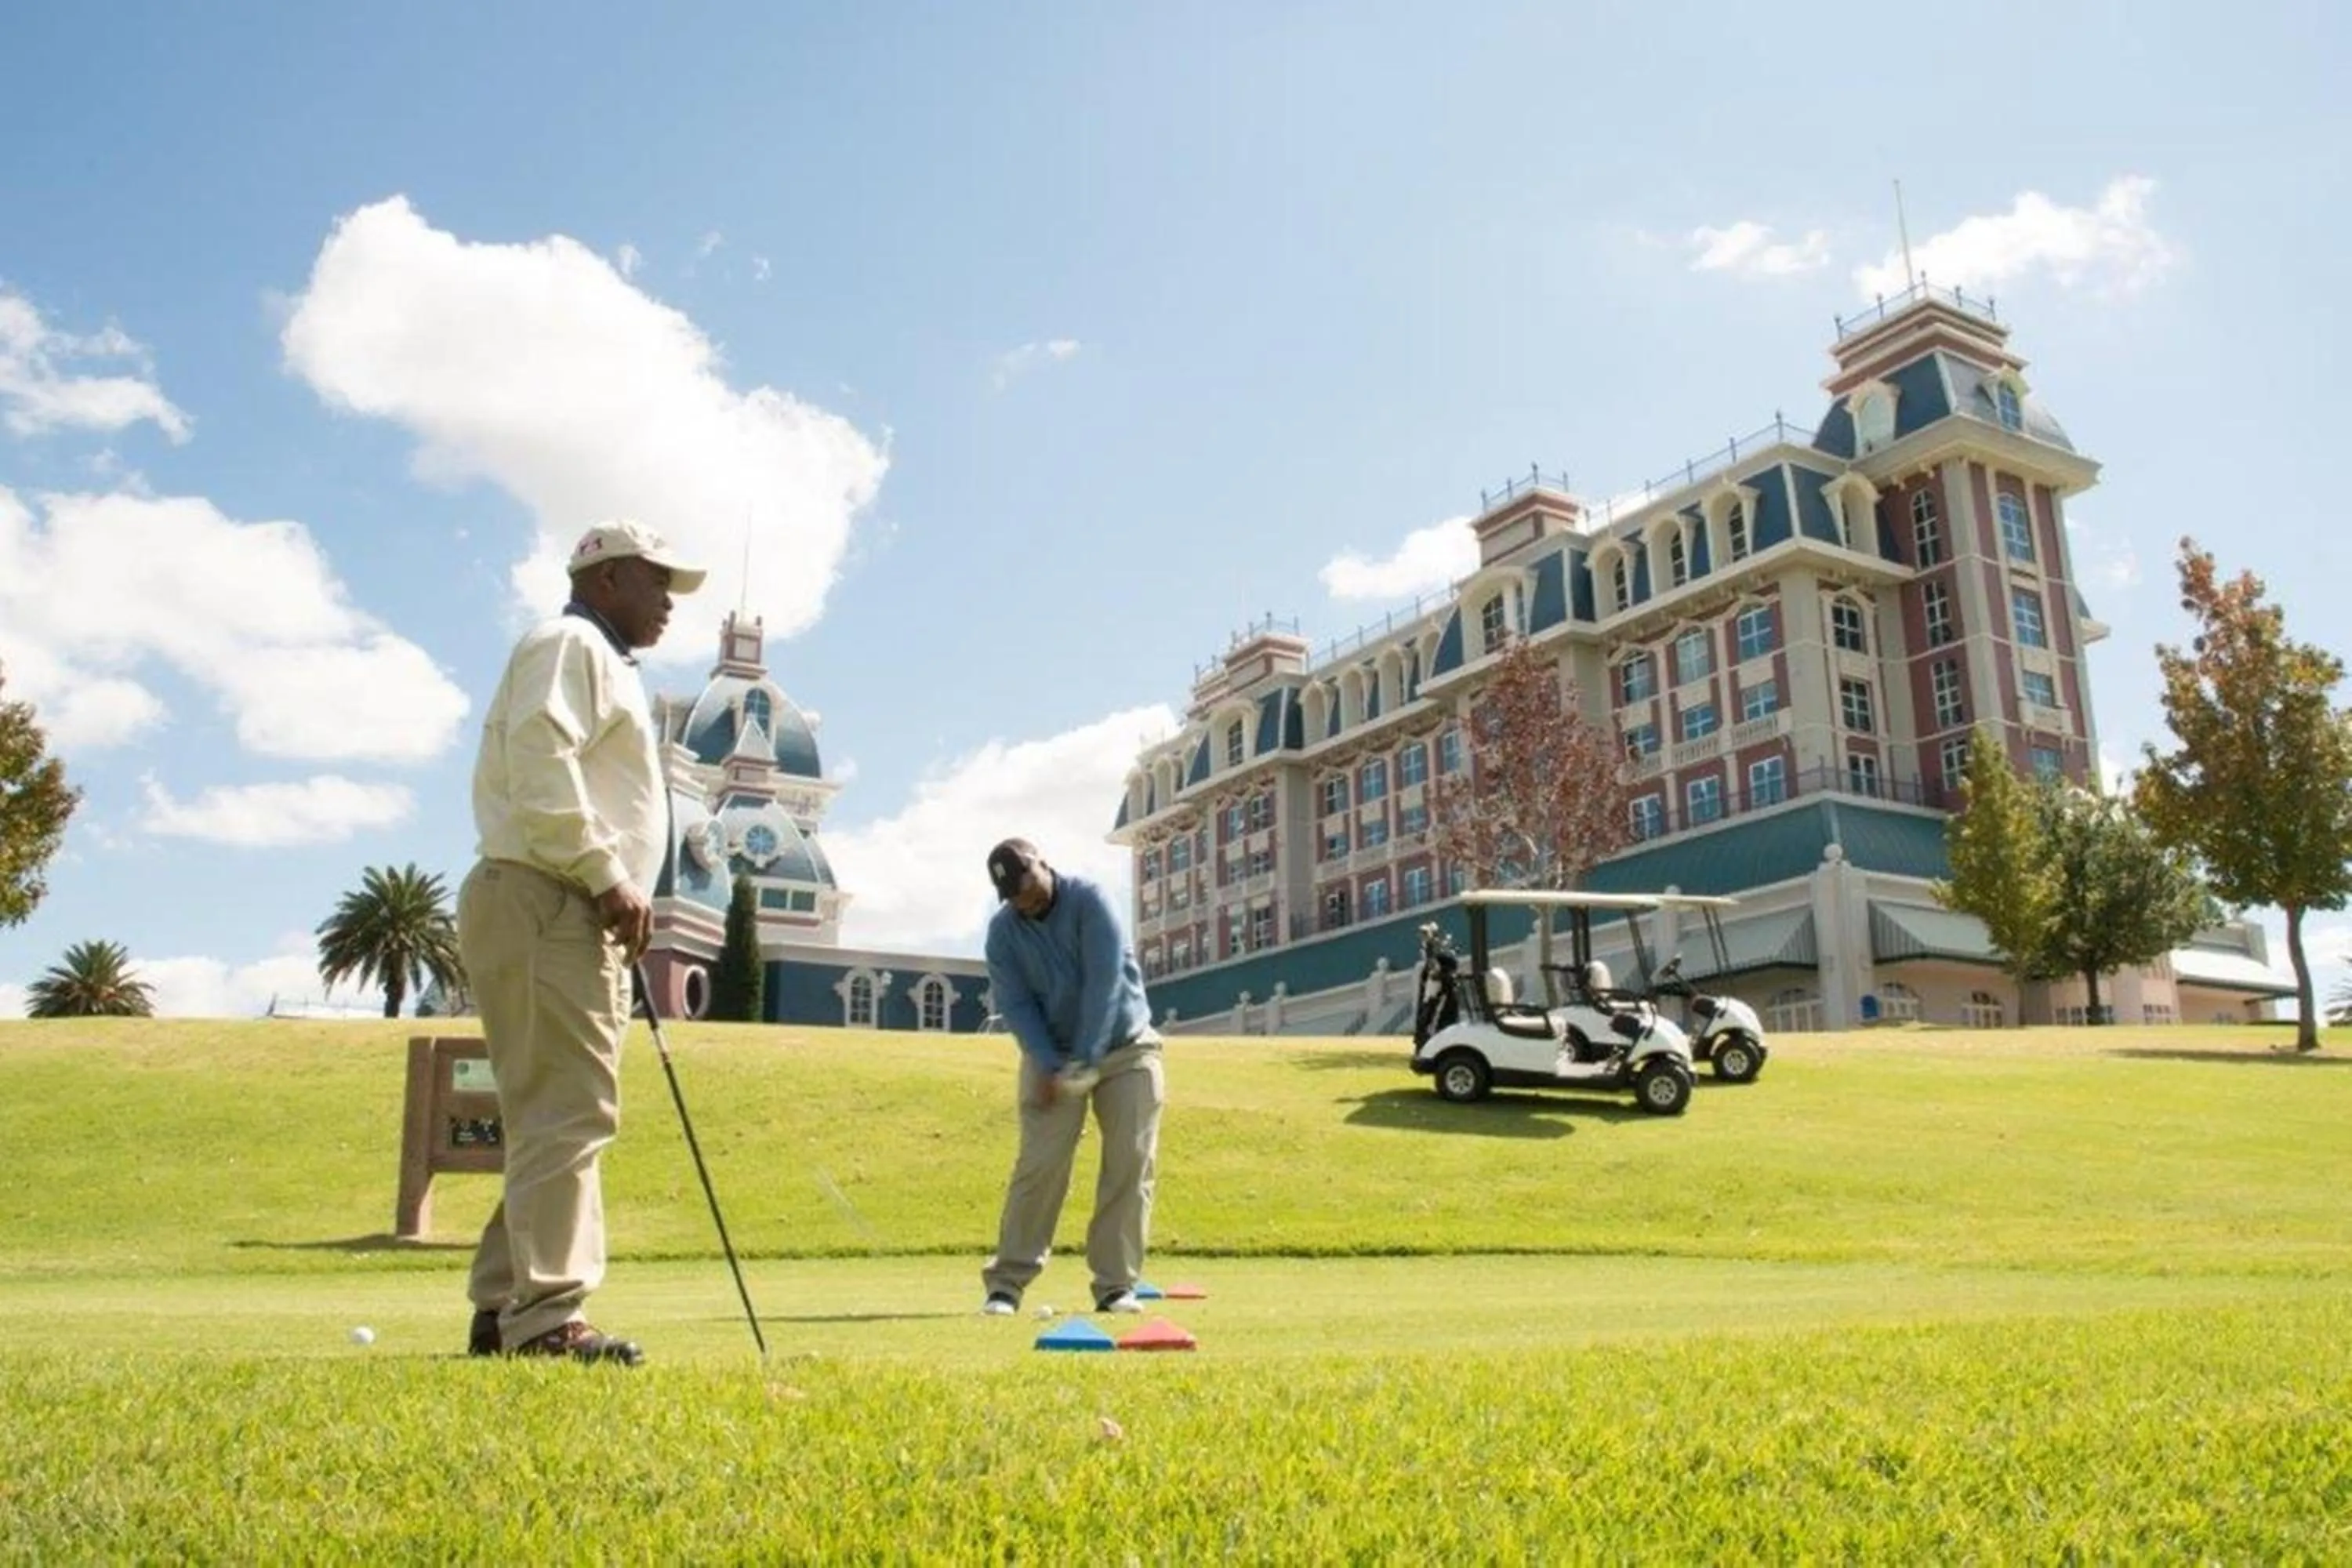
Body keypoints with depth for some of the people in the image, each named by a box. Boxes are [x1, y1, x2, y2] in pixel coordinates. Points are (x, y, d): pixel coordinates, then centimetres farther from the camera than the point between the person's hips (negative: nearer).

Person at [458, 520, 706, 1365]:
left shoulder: (602, 663, 29)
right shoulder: (570, 643, -3)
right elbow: (539, 765, -19)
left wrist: (617, 898, 15)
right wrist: (606, 877, -19)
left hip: (575, 914, 11)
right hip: (546, 906, -11)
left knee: (555, 1118, 10)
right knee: (569, 1112, -14)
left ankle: (503, 1311, 13)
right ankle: (545, 1318, -14)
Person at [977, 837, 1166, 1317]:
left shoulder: (1088, 900, -16)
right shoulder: (1002, 930, -6)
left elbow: (1104, 981, -22)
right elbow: (1015, 1005, -9)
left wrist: (1087, 1059, -25)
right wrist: (1050, 1066, -22)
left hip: (1124, 1047, -1)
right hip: (1052, 1057, 1)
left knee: (1131, 1165, -6)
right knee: (1040, 1164, -8)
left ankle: (1116, 1286, 0)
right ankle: (1006, 1283, -3)